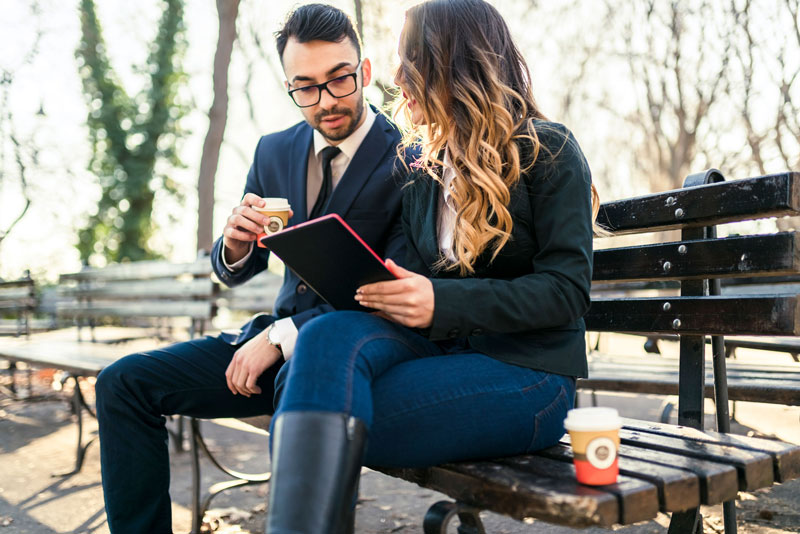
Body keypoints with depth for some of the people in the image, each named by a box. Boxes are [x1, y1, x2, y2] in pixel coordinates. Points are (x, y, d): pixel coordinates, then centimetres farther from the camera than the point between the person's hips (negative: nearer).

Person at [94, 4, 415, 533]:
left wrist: (282, 337, -20)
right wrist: (236, 242, -11)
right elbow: (234, 272, 15)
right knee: (123, 382, -5)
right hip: (278, 338, 6)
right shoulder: (274, 152, 9)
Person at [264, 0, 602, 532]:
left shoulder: (549, 150, 0)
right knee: (328, 336, -28)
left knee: (329, 420, -28)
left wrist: (443, 303, -22)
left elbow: (568, 291, -9)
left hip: (526, 372, -5)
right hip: (437, 346, 6)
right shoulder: (426, 170, 20)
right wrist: (382, 292, -7)